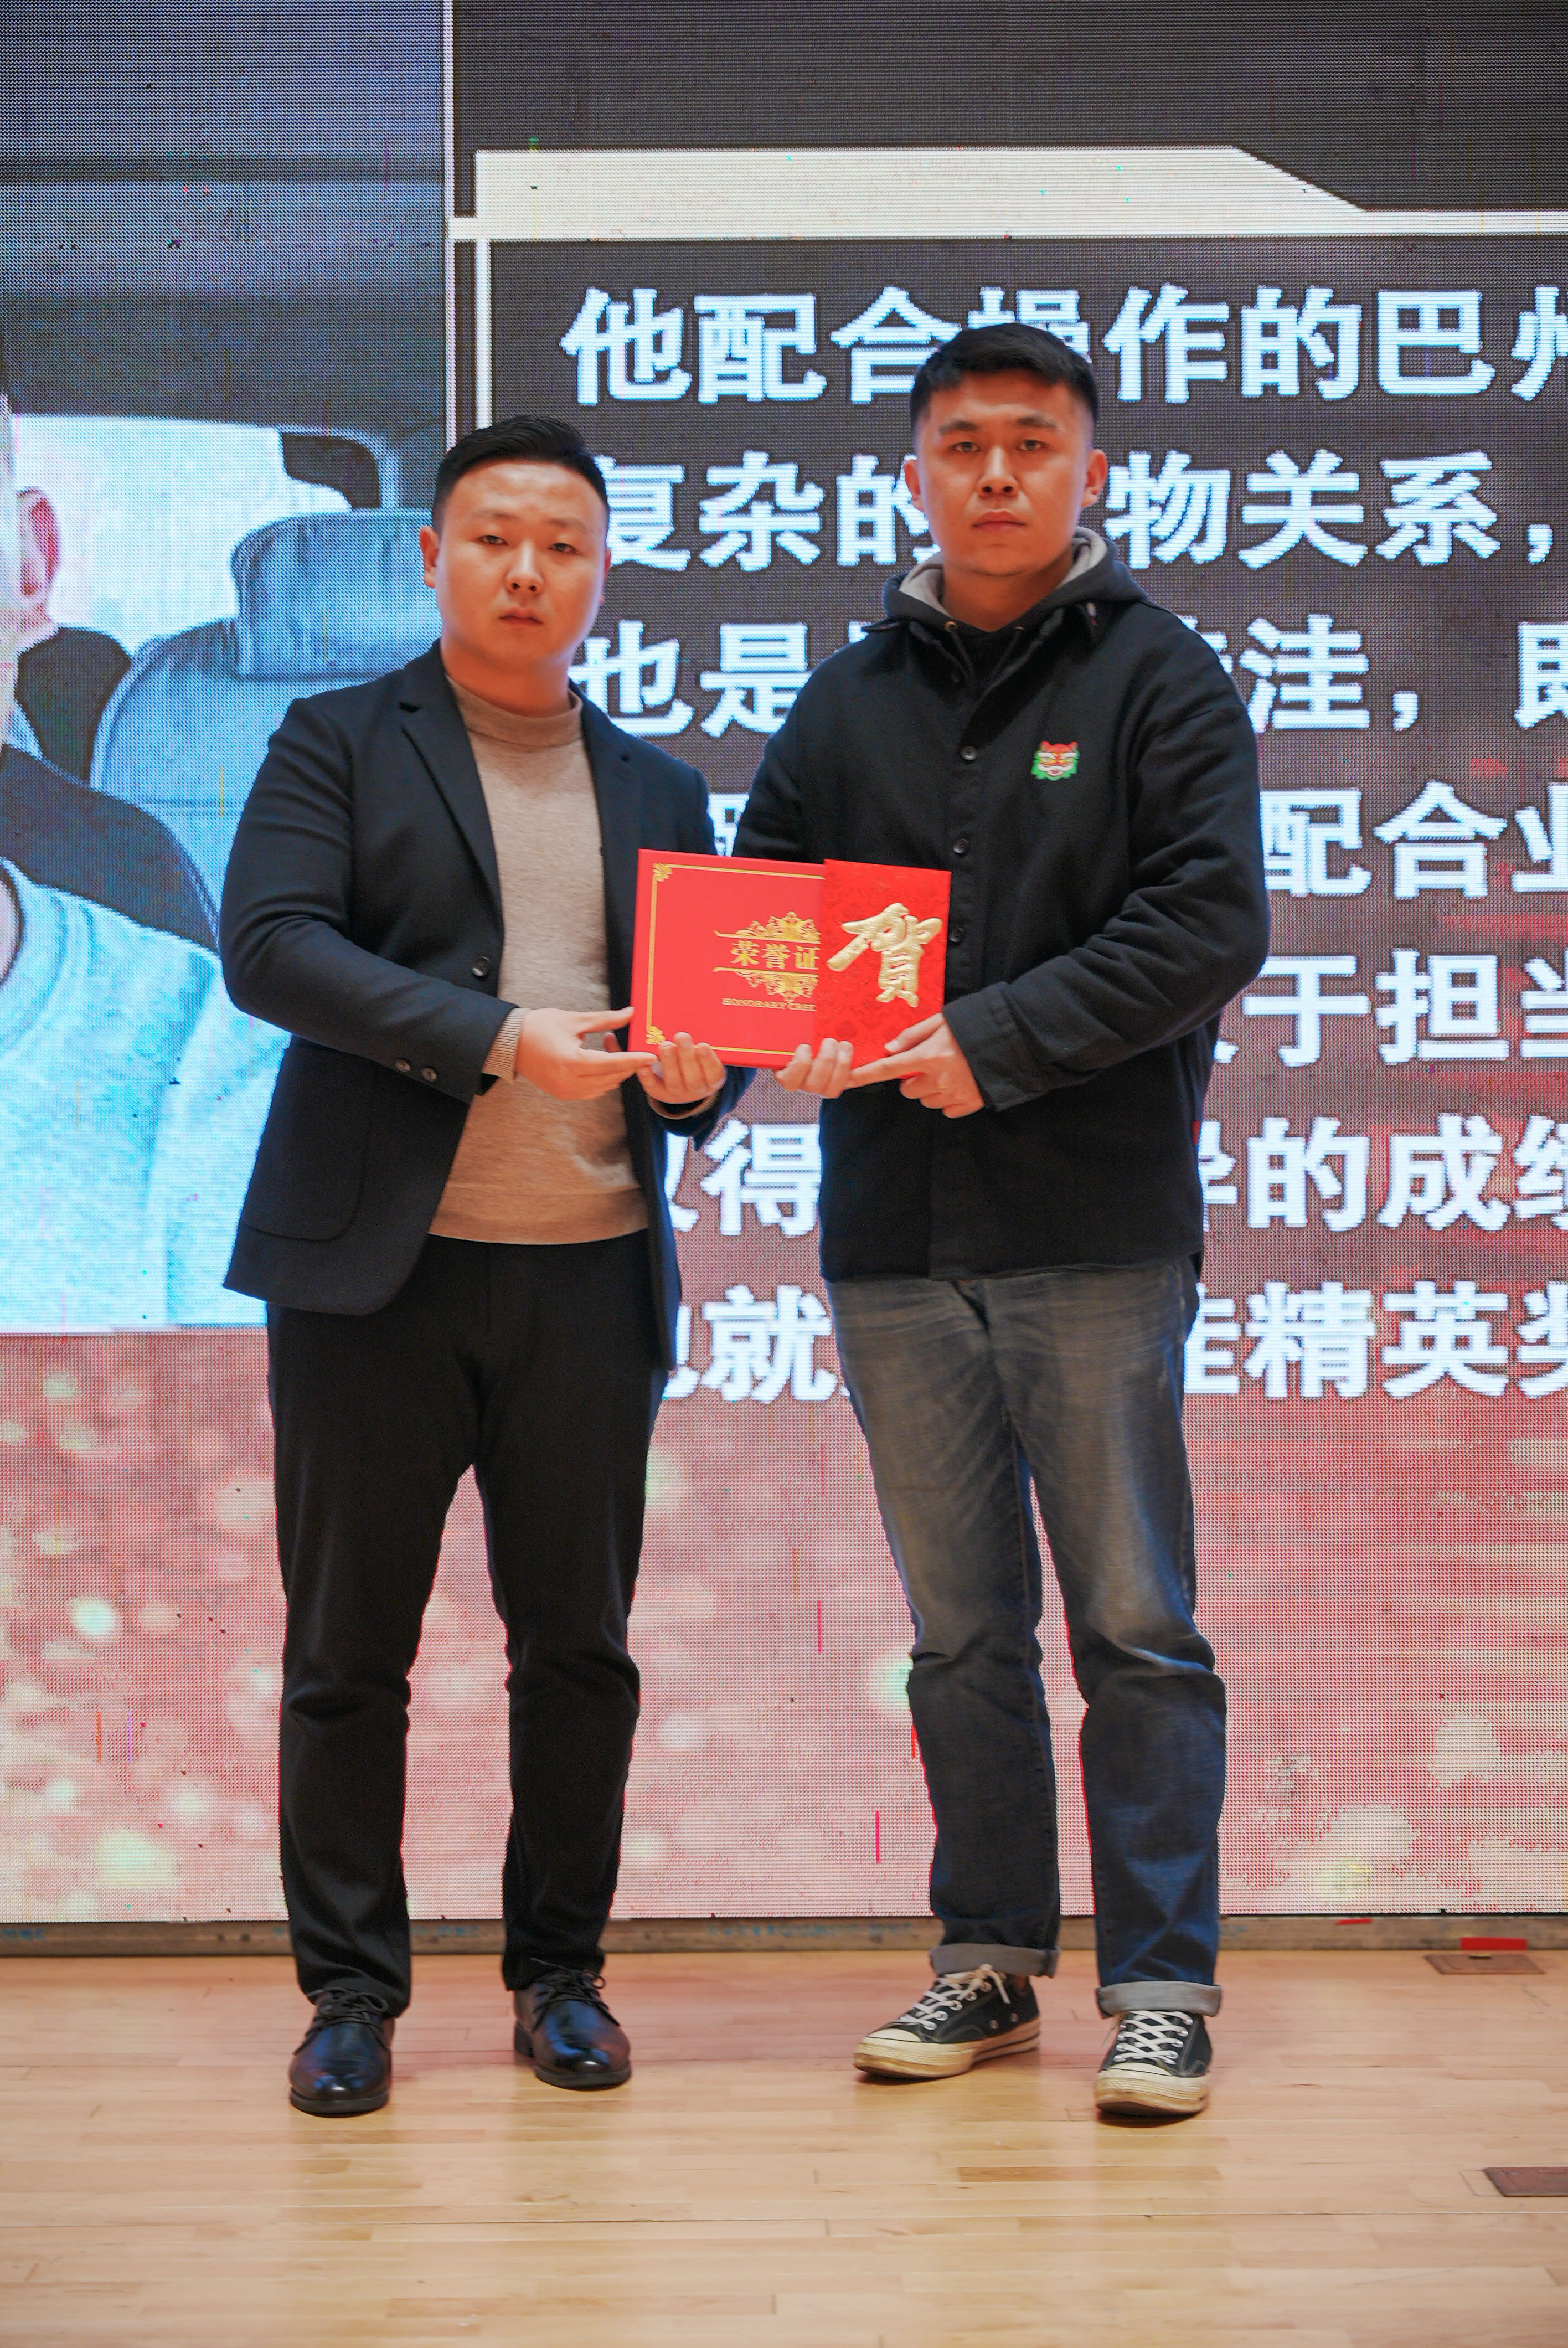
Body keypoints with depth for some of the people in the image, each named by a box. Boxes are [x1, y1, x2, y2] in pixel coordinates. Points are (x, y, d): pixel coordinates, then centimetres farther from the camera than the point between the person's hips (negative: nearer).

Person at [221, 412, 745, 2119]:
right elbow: (267, 947, -10)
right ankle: (350, 1994, 16)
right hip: (378, 1269, -3)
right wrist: (500, 1038, -20)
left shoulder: (660, 793, 18)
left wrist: (697, 1075, -6)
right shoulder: (336, 744, 6)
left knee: (579, 1644, 7)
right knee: (347, 1648, 3)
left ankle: (560, 1970, 22)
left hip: (590, 1275, 3)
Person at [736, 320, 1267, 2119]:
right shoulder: (847, 704, 14)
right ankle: (990, 1958, 24)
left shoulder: (1160, 677, 2)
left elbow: (1210, 923, -8)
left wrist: (998, 1041, -16)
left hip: (1098, 1229, -4)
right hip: (891, 1236, 4)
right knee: (959, 1630, 12)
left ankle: (1159, 1984, 11)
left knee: (1133, 1624, 1)